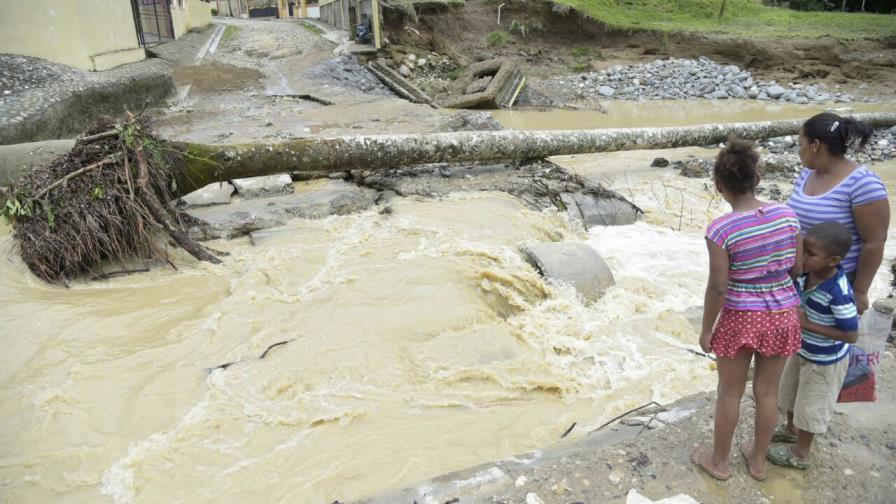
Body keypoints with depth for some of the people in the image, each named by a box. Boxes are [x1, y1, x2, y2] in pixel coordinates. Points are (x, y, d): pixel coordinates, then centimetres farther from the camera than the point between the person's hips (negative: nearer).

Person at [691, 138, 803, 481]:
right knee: (767, 391, 19)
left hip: (740, 318, -4)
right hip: (782, 315, 4)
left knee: (730, 393, 15)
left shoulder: (721, 228, -22)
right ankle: (758, 460, 38)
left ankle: (719, 461, 33)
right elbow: (797, 268, 1)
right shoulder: (787, 214, -8)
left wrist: (706, 329, -5)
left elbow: (717, 287, -18)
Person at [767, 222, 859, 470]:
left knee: (810, 406, 12)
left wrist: (807, 324, -30)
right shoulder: (805, 274, -14)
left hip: (824, 361, -7)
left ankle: (800, 454, 33)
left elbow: (851, 335, -28)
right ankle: (792, 429, 53)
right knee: (790, 393, 27)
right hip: (802, 350, 7)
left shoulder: (839, 293, -35)